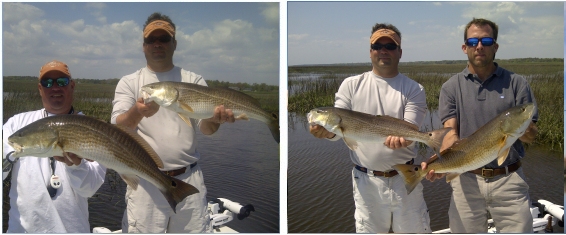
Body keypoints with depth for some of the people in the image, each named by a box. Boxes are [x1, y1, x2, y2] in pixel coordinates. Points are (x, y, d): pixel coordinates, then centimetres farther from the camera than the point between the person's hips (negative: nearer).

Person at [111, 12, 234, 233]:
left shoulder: (193, 80, 6)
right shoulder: (129, 82, 3)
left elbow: (205, 128, -1)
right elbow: (117, 128, -9)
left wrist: (214, 118, -25)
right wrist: (137, 112, -31)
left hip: (189, 178, 2)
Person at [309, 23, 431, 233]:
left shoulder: (413, 89, 0)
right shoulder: (352, 85, 2)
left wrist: (401, 138, -34)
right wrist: (327, 130, -25)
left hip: (405, 178, 0)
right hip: (366, 180, 0)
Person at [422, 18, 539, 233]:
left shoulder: (516, 83, 3)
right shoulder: (451, 87, 3)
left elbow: (531, 136, 1)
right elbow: (451, 133, -6)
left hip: (509, 179, 0)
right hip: (466, 180, 0)